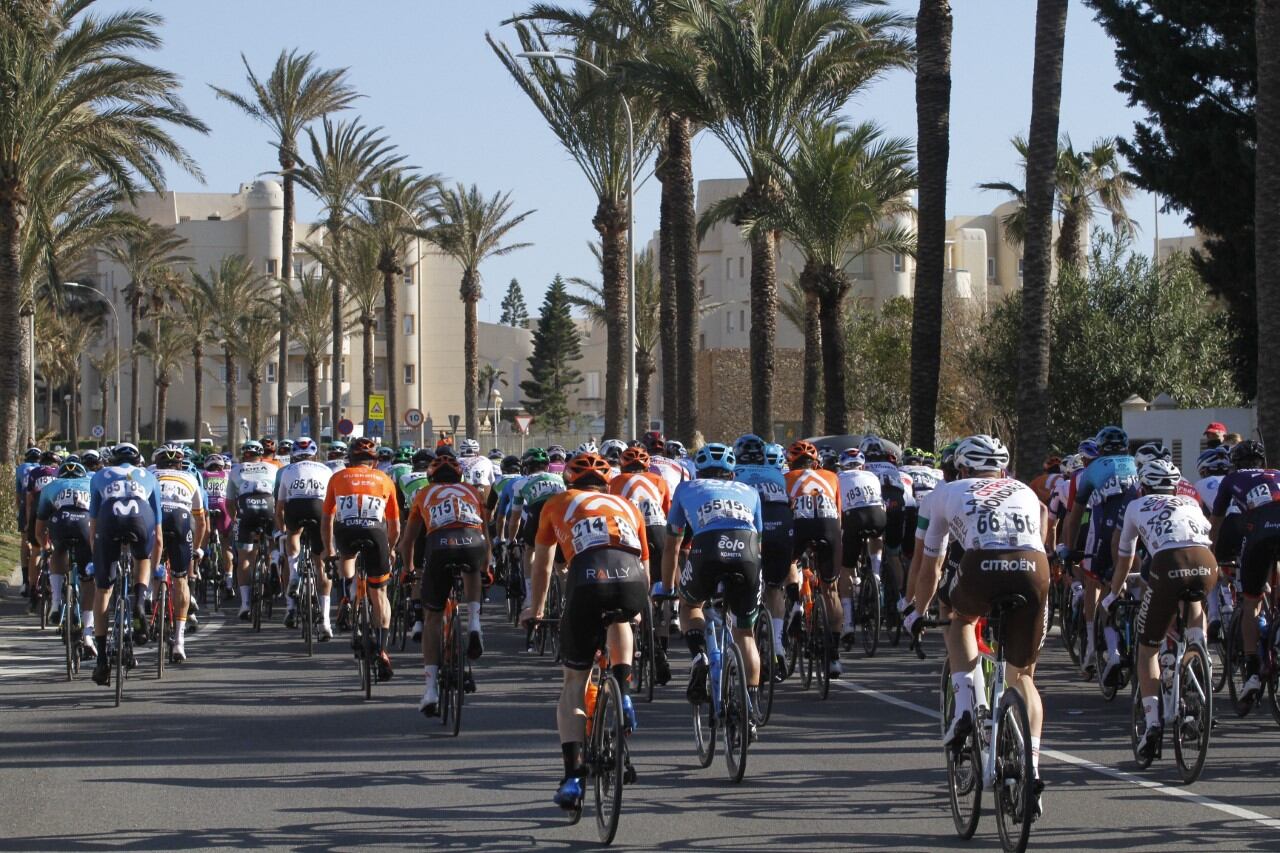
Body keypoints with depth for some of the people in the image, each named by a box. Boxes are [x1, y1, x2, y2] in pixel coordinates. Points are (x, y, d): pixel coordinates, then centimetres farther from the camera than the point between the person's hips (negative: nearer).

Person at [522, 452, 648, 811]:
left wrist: (535, 609, 56)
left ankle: (573, 775, 0)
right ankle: (623, 692, 16)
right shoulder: (627, 506, 33)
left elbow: (542, 564, 41)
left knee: (574, 683, 12)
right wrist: (635, 609, 59)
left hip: (588, 580, -2)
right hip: (632, 581, 2)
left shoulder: (558, 503, 29)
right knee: (619, 621, 39)